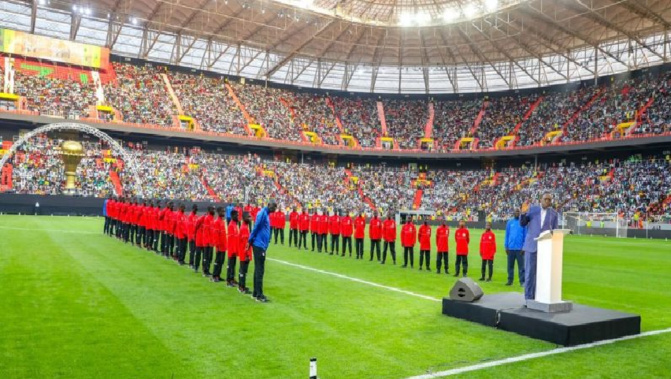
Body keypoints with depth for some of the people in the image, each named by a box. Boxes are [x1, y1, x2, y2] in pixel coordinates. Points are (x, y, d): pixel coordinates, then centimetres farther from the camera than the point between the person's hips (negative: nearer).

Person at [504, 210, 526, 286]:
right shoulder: (510, 222, 9)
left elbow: (525, 235, 2)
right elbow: (507, 235, 10)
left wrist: (524, 247, -6)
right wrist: (506, 246, 4)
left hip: (520, 248, -2)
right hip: (511, 248, 2)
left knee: (521, 266, -2)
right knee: (510, 265, 7)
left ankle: (522, 281, 0)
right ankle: (510, 280, 15)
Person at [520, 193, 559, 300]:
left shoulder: (553, 213, 7)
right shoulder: (532, 209, 5)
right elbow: (522, 223, 7)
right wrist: (523, 212, -10)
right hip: (531, 245, -1)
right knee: (529, 272, -1)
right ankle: (528, 298, 6)